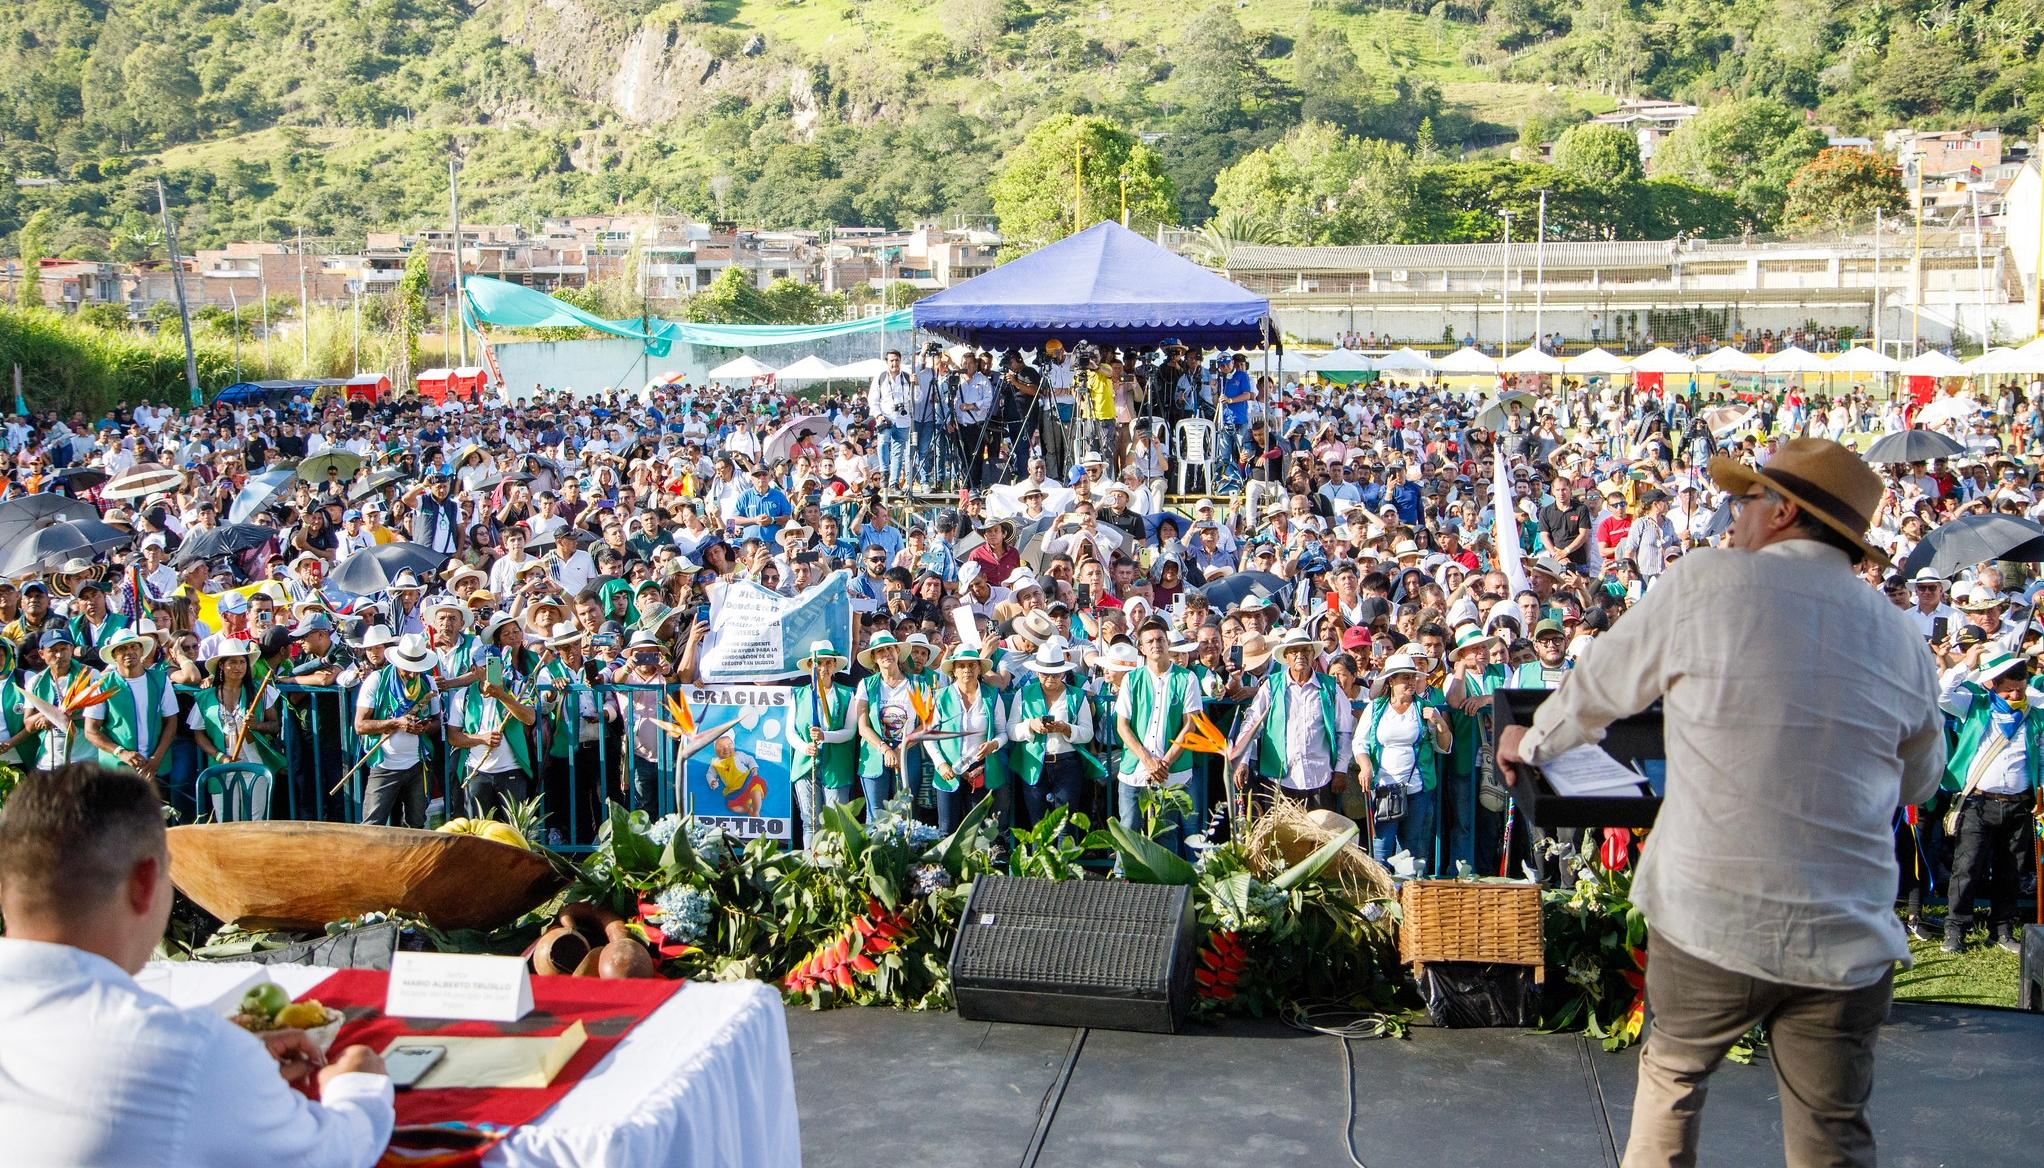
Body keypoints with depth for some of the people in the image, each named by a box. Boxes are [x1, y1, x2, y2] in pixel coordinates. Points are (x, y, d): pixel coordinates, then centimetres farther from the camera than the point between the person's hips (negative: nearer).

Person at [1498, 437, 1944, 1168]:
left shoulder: (1705, 584, -5)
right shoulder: (1903, 640, 5)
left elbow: (1600, 688, 7)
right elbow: (1917, 782, 18)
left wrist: (1531, 742, 25)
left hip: (1711, 915, -2)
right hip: (1848, 934, 2)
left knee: (1672, 1073, 22)